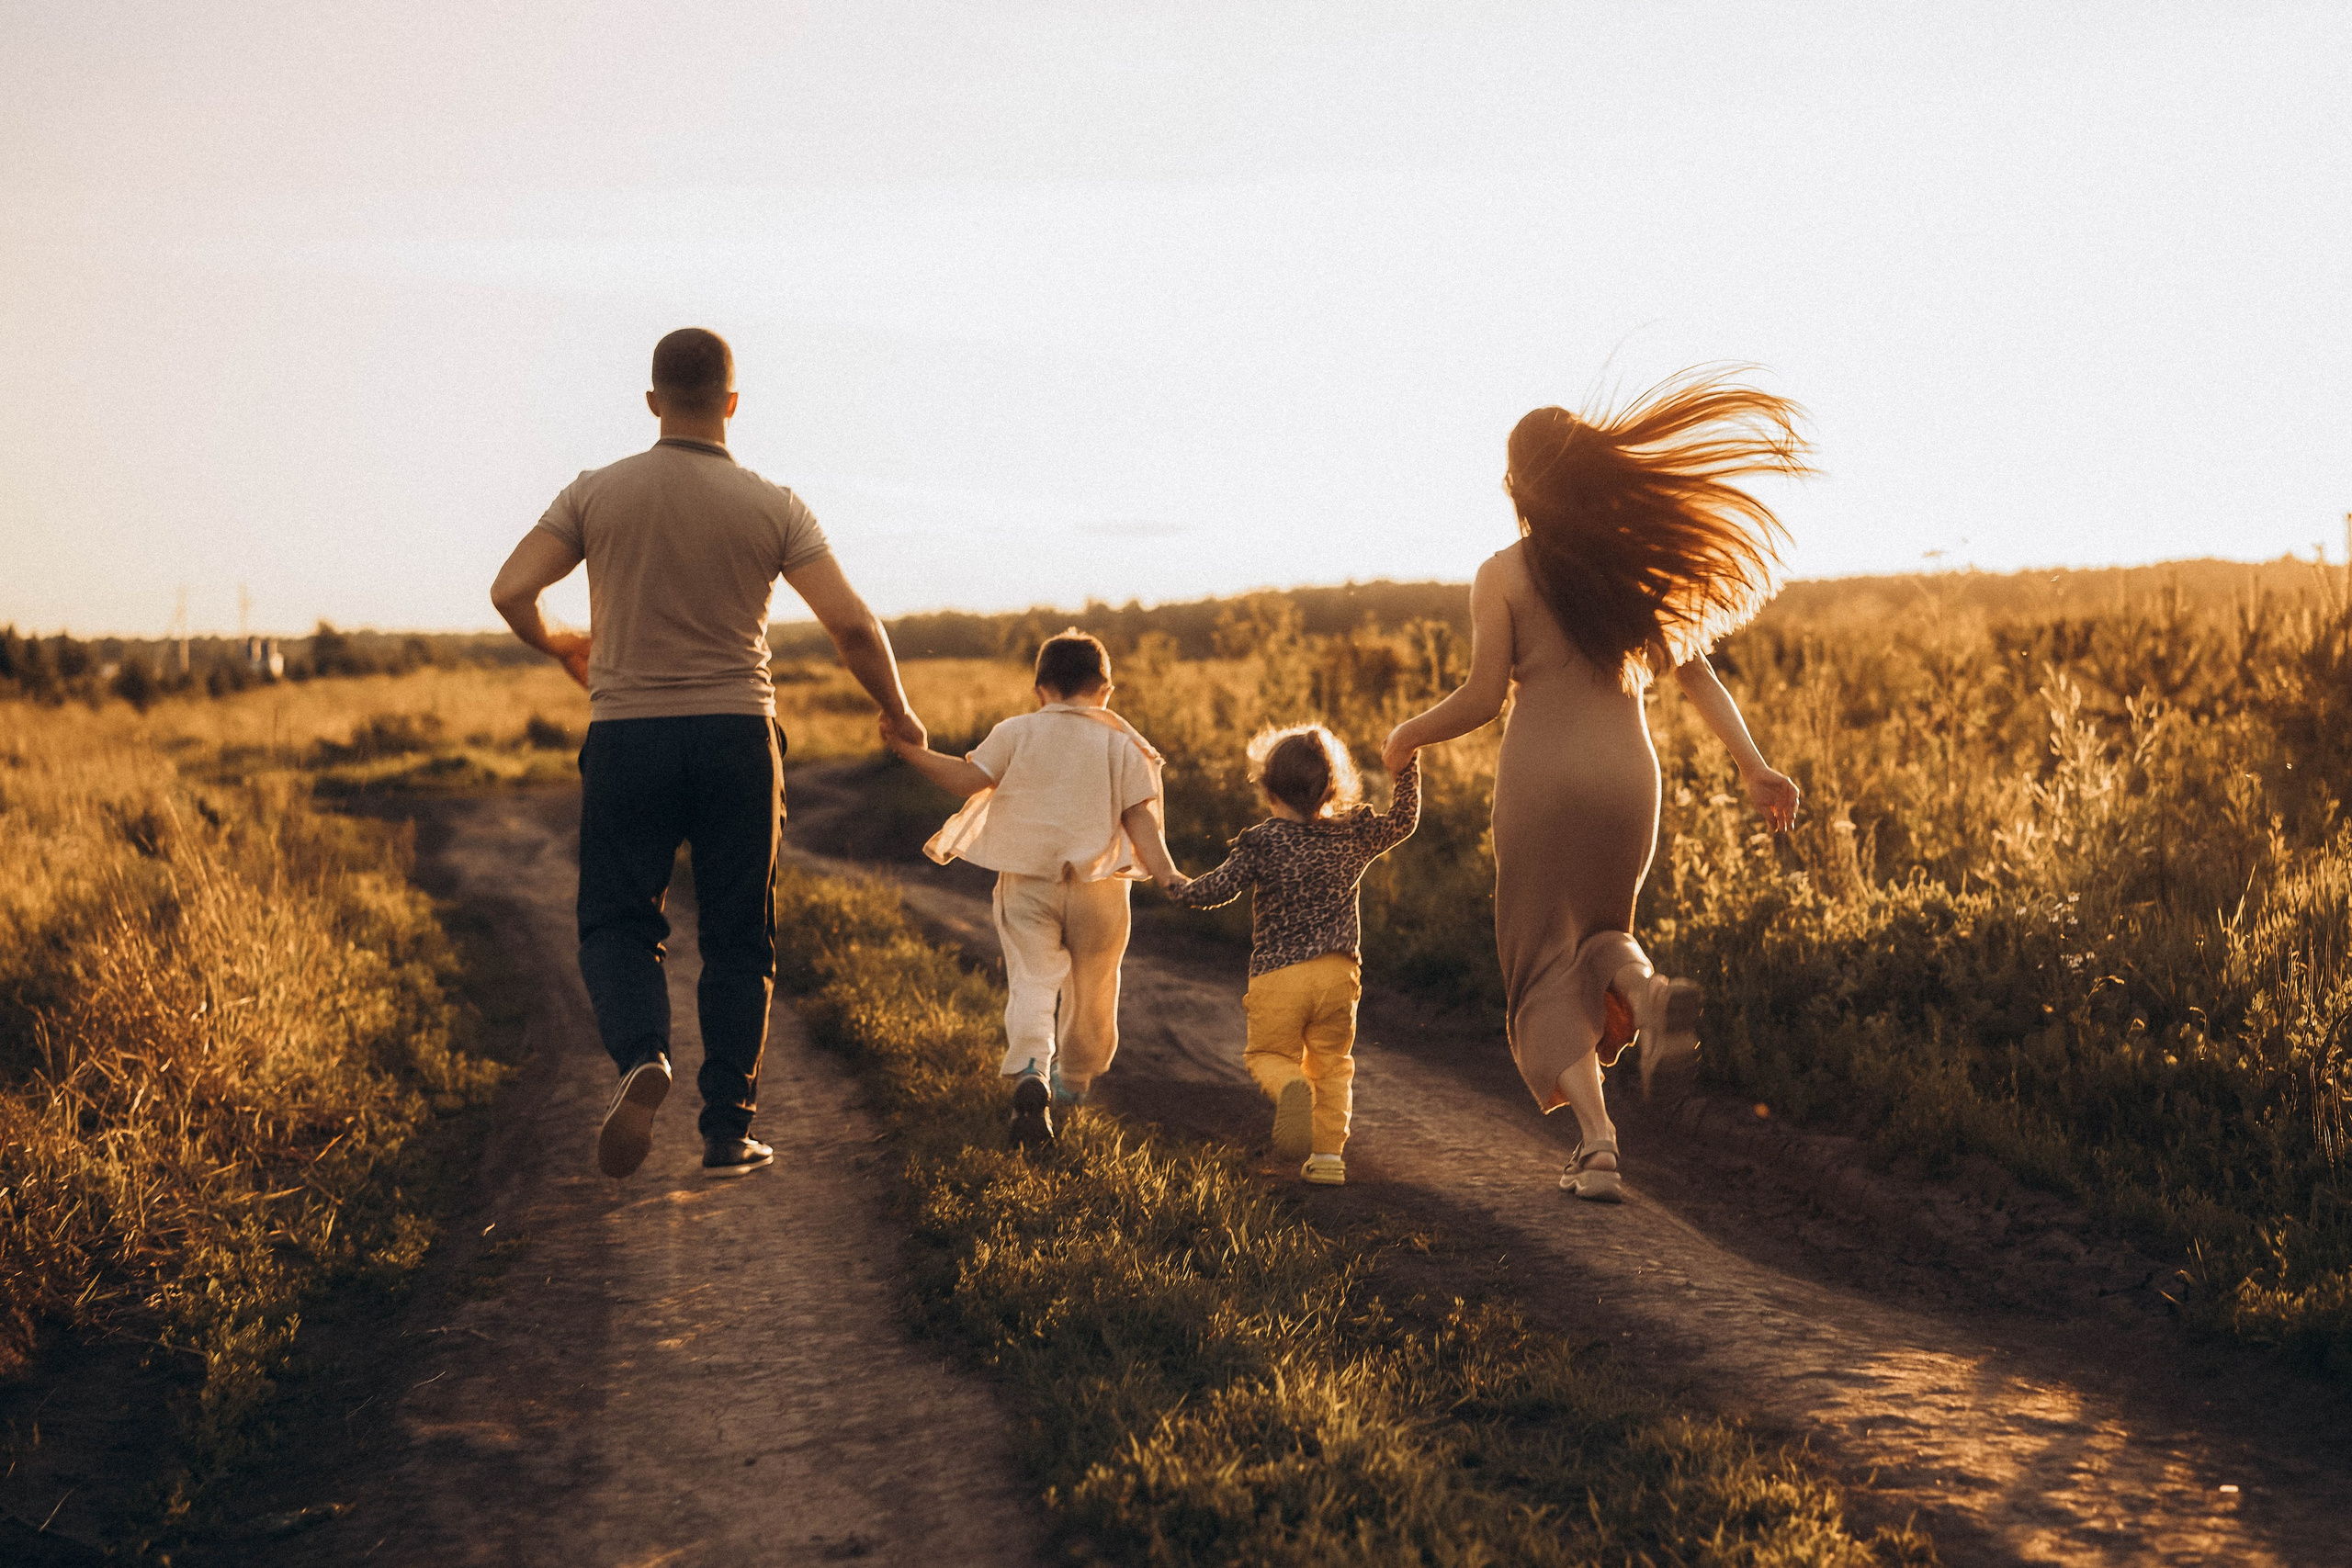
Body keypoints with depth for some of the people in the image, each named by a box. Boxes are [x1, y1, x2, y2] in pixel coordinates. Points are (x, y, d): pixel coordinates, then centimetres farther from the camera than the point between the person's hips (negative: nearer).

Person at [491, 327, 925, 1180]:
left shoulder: (597, 493, 1)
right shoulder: (771, 505, -1)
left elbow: (511, 591, -3)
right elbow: (851, 623, -8)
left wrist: (562, 646, 18)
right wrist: (897, 711, 9)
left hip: (628, 734, 0)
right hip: (737, 733, 0)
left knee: (617, 924, 10)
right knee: (737, 941, 10)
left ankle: (641, 1054, -19)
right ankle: (728, 1131, 9)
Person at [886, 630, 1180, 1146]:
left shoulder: (1017, 732, 3)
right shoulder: (1122, 744, 4)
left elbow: (968, 778, -4)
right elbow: (1140, 816, -4)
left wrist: (912, 752, 3)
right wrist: (1169, 878, -7)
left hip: (1027, 881, -1)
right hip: (1098, 885, 1)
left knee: (1032, 982, -4)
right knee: (1090, 992, 17)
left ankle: (1029, 1073, -30)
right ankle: (1073, 1085, 34)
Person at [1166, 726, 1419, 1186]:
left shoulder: (1261, 842, -5)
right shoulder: (1353, 836, 5)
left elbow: (1220, 888, -8)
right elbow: (1401, 822, 18)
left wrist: (1181, 889, 11)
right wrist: (1407, 769, 25)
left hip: (1277, 972, -3)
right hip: (1339, 971, 3)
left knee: (1268, 1054, 10)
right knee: (1331, 1062, 16)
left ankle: (1290, 1088, -24)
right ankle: (1328, 1155, 8)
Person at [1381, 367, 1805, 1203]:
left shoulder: (1502, 575, -5)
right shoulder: (1635, 561, 7)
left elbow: (1482, 699, -6)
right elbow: (1692, 668, 1)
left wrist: (1407, 736, 10)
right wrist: (1751, 763, -1)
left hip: (1540, 776, -4)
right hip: (1627, 774, 4)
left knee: (1543, 965, 8)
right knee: (1595, 933, 26)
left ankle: (1596, 1141, -6)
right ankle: (1646, 988, -11)